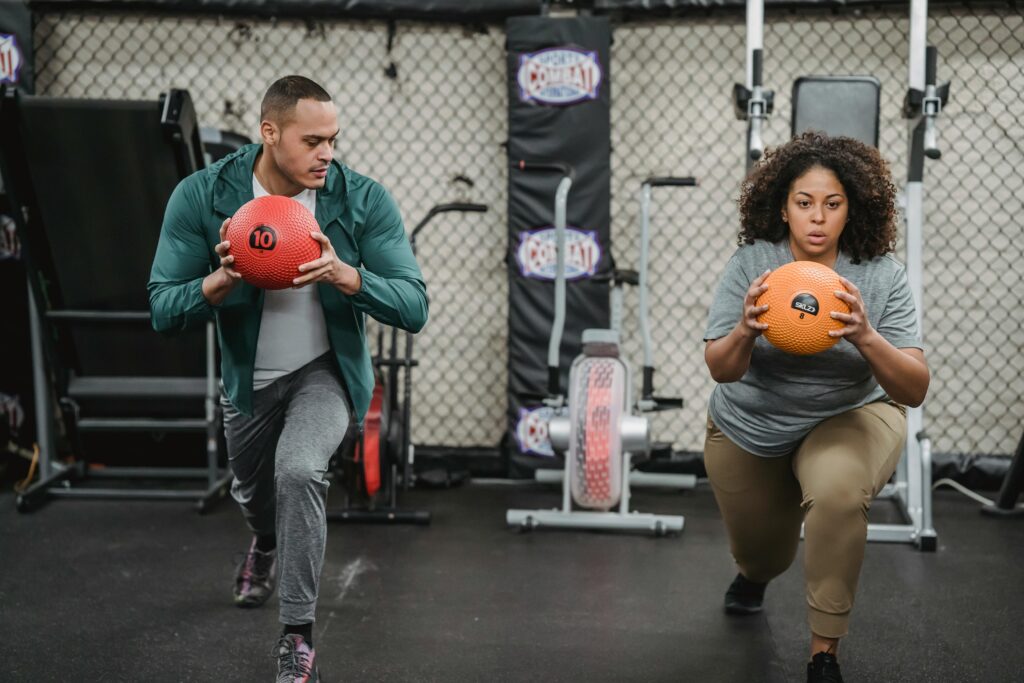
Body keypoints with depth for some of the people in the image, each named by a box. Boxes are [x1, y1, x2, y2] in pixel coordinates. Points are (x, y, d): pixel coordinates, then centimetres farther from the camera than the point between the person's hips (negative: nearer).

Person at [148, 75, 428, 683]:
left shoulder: (364, 200, -22)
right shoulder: (201, 197, -19)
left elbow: (414, 308, -23)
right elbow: (164, 312, -17)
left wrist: (345, 275, -41)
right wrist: (220, 280, -38)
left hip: (327, 371, -3)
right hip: (248, 377, 3)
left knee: (298, 471, -30)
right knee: (252, 492, 25)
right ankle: (267, 547, 65)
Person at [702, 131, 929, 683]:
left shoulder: (881, 275, -20)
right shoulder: (751, 264, -19)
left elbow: (914, 389, -24)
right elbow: (720, 370, -21)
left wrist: (866, 338, -43)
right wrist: (745, 331, -43)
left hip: (849, 416, -2)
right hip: (750, 430, 2)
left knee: (836, 492, -35)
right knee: (761, 555, 18)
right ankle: (755, 572, 61)